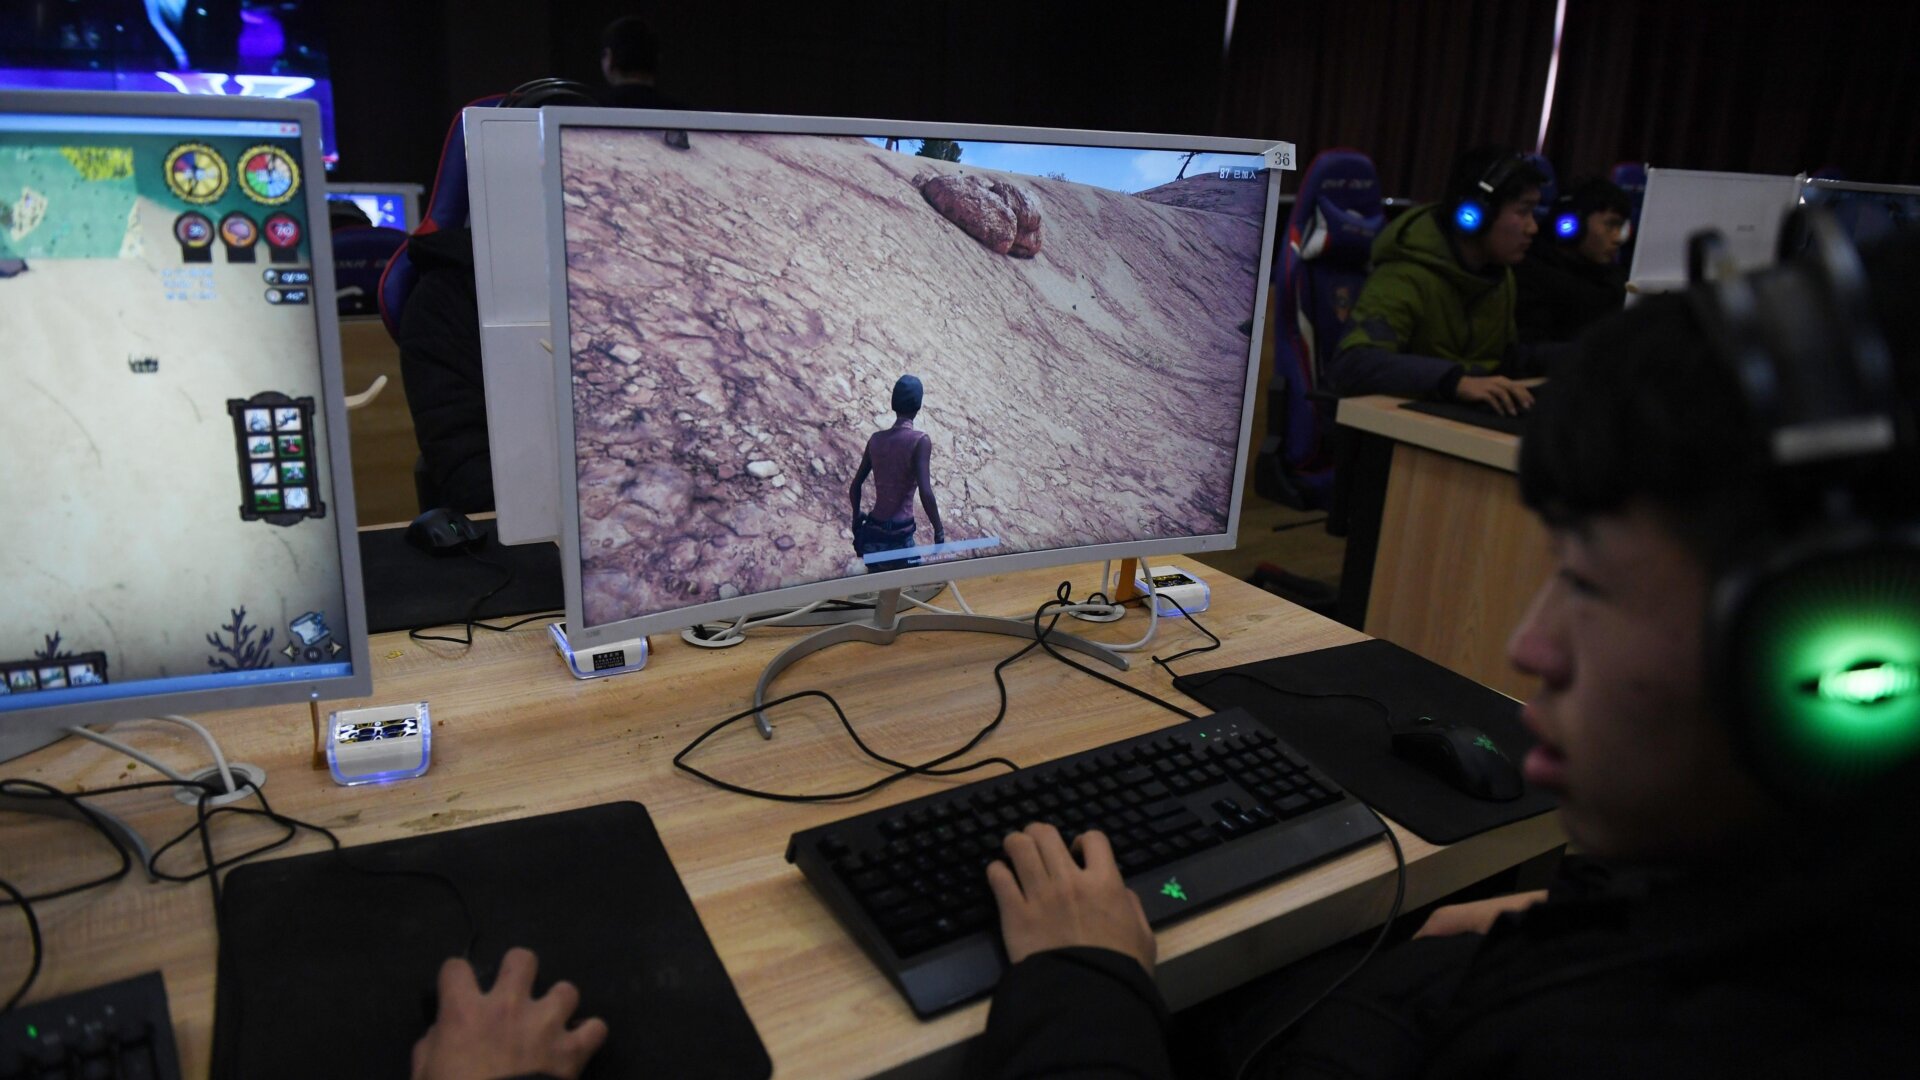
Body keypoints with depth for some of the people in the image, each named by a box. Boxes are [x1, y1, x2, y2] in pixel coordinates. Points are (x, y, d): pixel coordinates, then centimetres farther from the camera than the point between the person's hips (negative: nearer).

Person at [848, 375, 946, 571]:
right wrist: (939, 530, -11)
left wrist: (857, 517, 29)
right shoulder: (920, 441, -12)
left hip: (873, 530, 6)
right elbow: (925, 492, -20)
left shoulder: (876, 439, 5)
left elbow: (855, 486, 13)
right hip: (899, 533, -6)